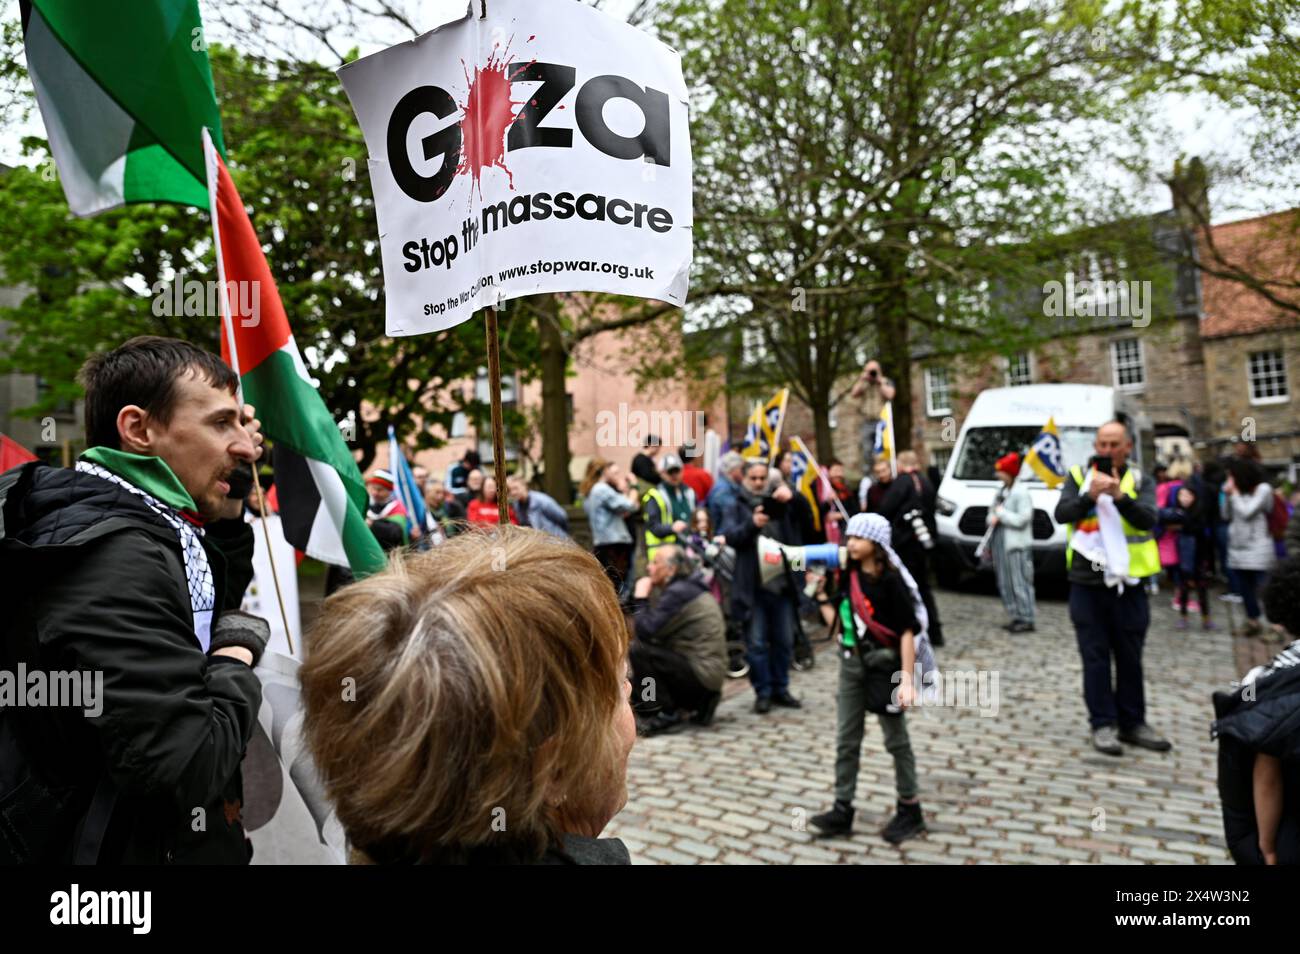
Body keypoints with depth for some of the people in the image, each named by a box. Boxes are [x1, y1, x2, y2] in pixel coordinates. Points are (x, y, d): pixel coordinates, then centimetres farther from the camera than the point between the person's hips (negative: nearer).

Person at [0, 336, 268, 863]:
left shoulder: (123, 528, 1)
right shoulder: (113, 555, -28)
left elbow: (216, 605, 17)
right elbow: (189, 769, -33)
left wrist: (229, 511, 2)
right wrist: (238, 653, -16)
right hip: (123, 849, -9)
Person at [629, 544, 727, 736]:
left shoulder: (678, 592, -18)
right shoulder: (686, 587, 13)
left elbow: (645, 631, -21)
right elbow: (658, 631, 15)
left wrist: (640, 599, -8)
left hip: (701, 673, -10)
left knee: (637, 651, -18)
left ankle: (669, 714, -7)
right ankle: (697, 704, 15)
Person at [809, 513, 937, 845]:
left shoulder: (889, 580, -15)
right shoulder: (848, 577, 3)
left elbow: (908, 630, -17)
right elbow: (837, 624, 7)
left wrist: (906, 679, -22)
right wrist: (821, 594, -2)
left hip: (884, 663, -6)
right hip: (851, 663, 6)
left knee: (896, 739, 8)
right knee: (846, 740, 8)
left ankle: (910, 810, 23)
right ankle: (842, 811, 16)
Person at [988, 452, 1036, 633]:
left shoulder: (1021, 492, -11)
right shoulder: (1001, 491, 15)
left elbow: (1022, 519, -18)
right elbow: (992, 510, 23)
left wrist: (1002, 514, -11)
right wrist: (992, 517, 2)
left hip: (1016, 545, -9)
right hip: (1000, 542, 9)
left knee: (1020, 582, -7)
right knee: (1005, 583, 12)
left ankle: (1027, 619, -2)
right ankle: (1016, 617, 20)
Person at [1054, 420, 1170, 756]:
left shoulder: (1140, 481, 6)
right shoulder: (1078, 476, 5)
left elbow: (1148, 519, -11)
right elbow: (1062, 513, -9)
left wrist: (1120, 496, -26)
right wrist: (1091, 494, -24)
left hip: (1129, 583, 1)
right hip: (1087, 582, -1)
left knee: (1130, 657, 10)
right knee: (1095, 656, 2)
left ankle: (1132, 723, 22)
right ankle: (1102, 725, 9)